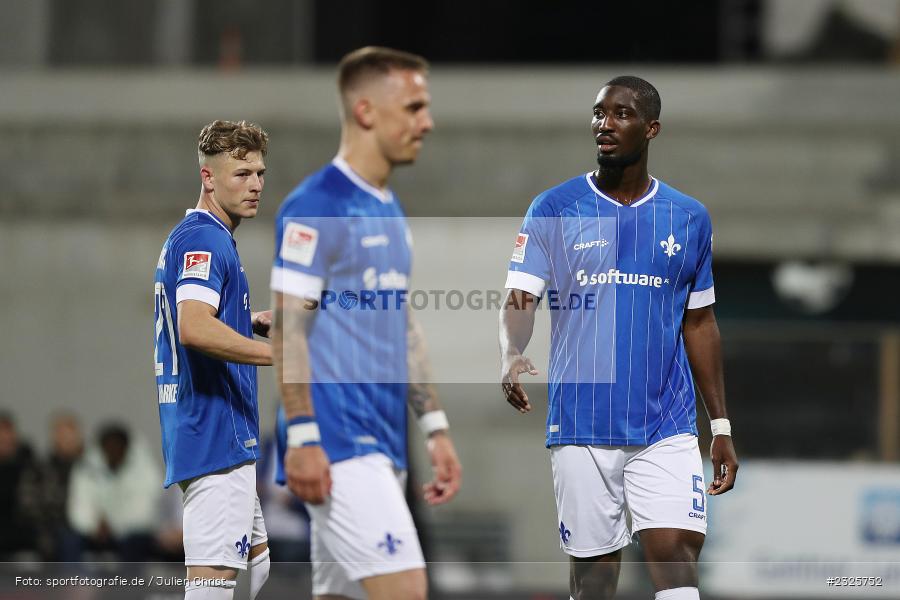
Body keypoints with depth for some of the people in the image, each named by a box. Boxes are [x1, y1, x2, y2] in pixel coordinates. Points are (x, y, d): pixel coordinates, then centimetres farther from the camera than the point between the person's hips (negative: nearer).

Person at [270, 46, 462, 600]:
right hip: (340, 445, -9)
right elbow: (288, 326, -14)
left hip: (383, 445, 9)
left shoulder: (389, 211, 18)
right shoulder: (317, 207, -10)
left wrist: (436, 428, 19)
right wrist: (302, 436, -20)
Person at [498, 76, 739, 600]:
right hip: (581, 430, -1)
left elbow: (700, 324, 15)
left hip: (667, 428, 1)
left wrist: (721, 426, 13)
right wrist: (511, 356, -31)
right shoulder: (553, 210, 2)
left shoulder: (690, 218, 8)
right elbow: (520, 299, -8)